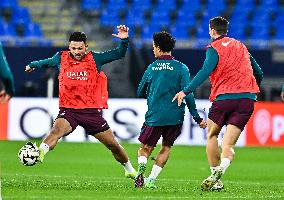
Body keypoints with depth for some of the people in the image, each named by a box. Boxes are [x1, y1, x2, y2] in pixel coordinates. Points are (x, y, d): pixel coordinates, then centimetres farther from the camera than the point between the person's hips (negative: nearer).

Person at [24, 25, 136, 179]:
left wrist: (124, 40, -17)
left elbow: (119, 54, 1)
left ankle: (130, 170, 31)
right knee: (57, 129, -34)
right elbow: (47, 62, 27)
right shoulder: (61, 58, 4)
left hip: (92, 111, 0)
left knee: (113, 145, 9)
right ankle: (40, 152, -57)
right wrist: (33, 65, 43)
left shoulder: (95, 59, 1)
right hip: (68, 110, 0)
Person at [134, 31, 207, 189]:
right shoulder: (181, 68, 0)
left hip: (154, 116, 0)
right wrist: (197, 118, -4)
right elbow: (187, 94, -8)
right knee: (166, 147, 18)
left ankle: (141, 168, -18)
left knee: (145, 148, 13)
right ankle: (151, 180, 6)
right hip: (175, 117, 0)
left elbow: (140, 93, 14)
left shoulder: (151, 68, 4)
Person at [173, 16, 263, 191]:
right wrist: (252, 91, 43)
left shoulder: (214, 48, 2)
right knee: (228, 144, -2)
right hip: (247, 99, 4)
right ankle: (221, 169, -32)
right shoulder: (240, 46, 21)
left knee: (211, 135, 17)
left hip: (223, 97, -4)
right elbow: (258, 73, 25)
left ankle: (216, 176, 10)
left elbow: (205, 72, -14)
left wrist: (186, 91, -18)